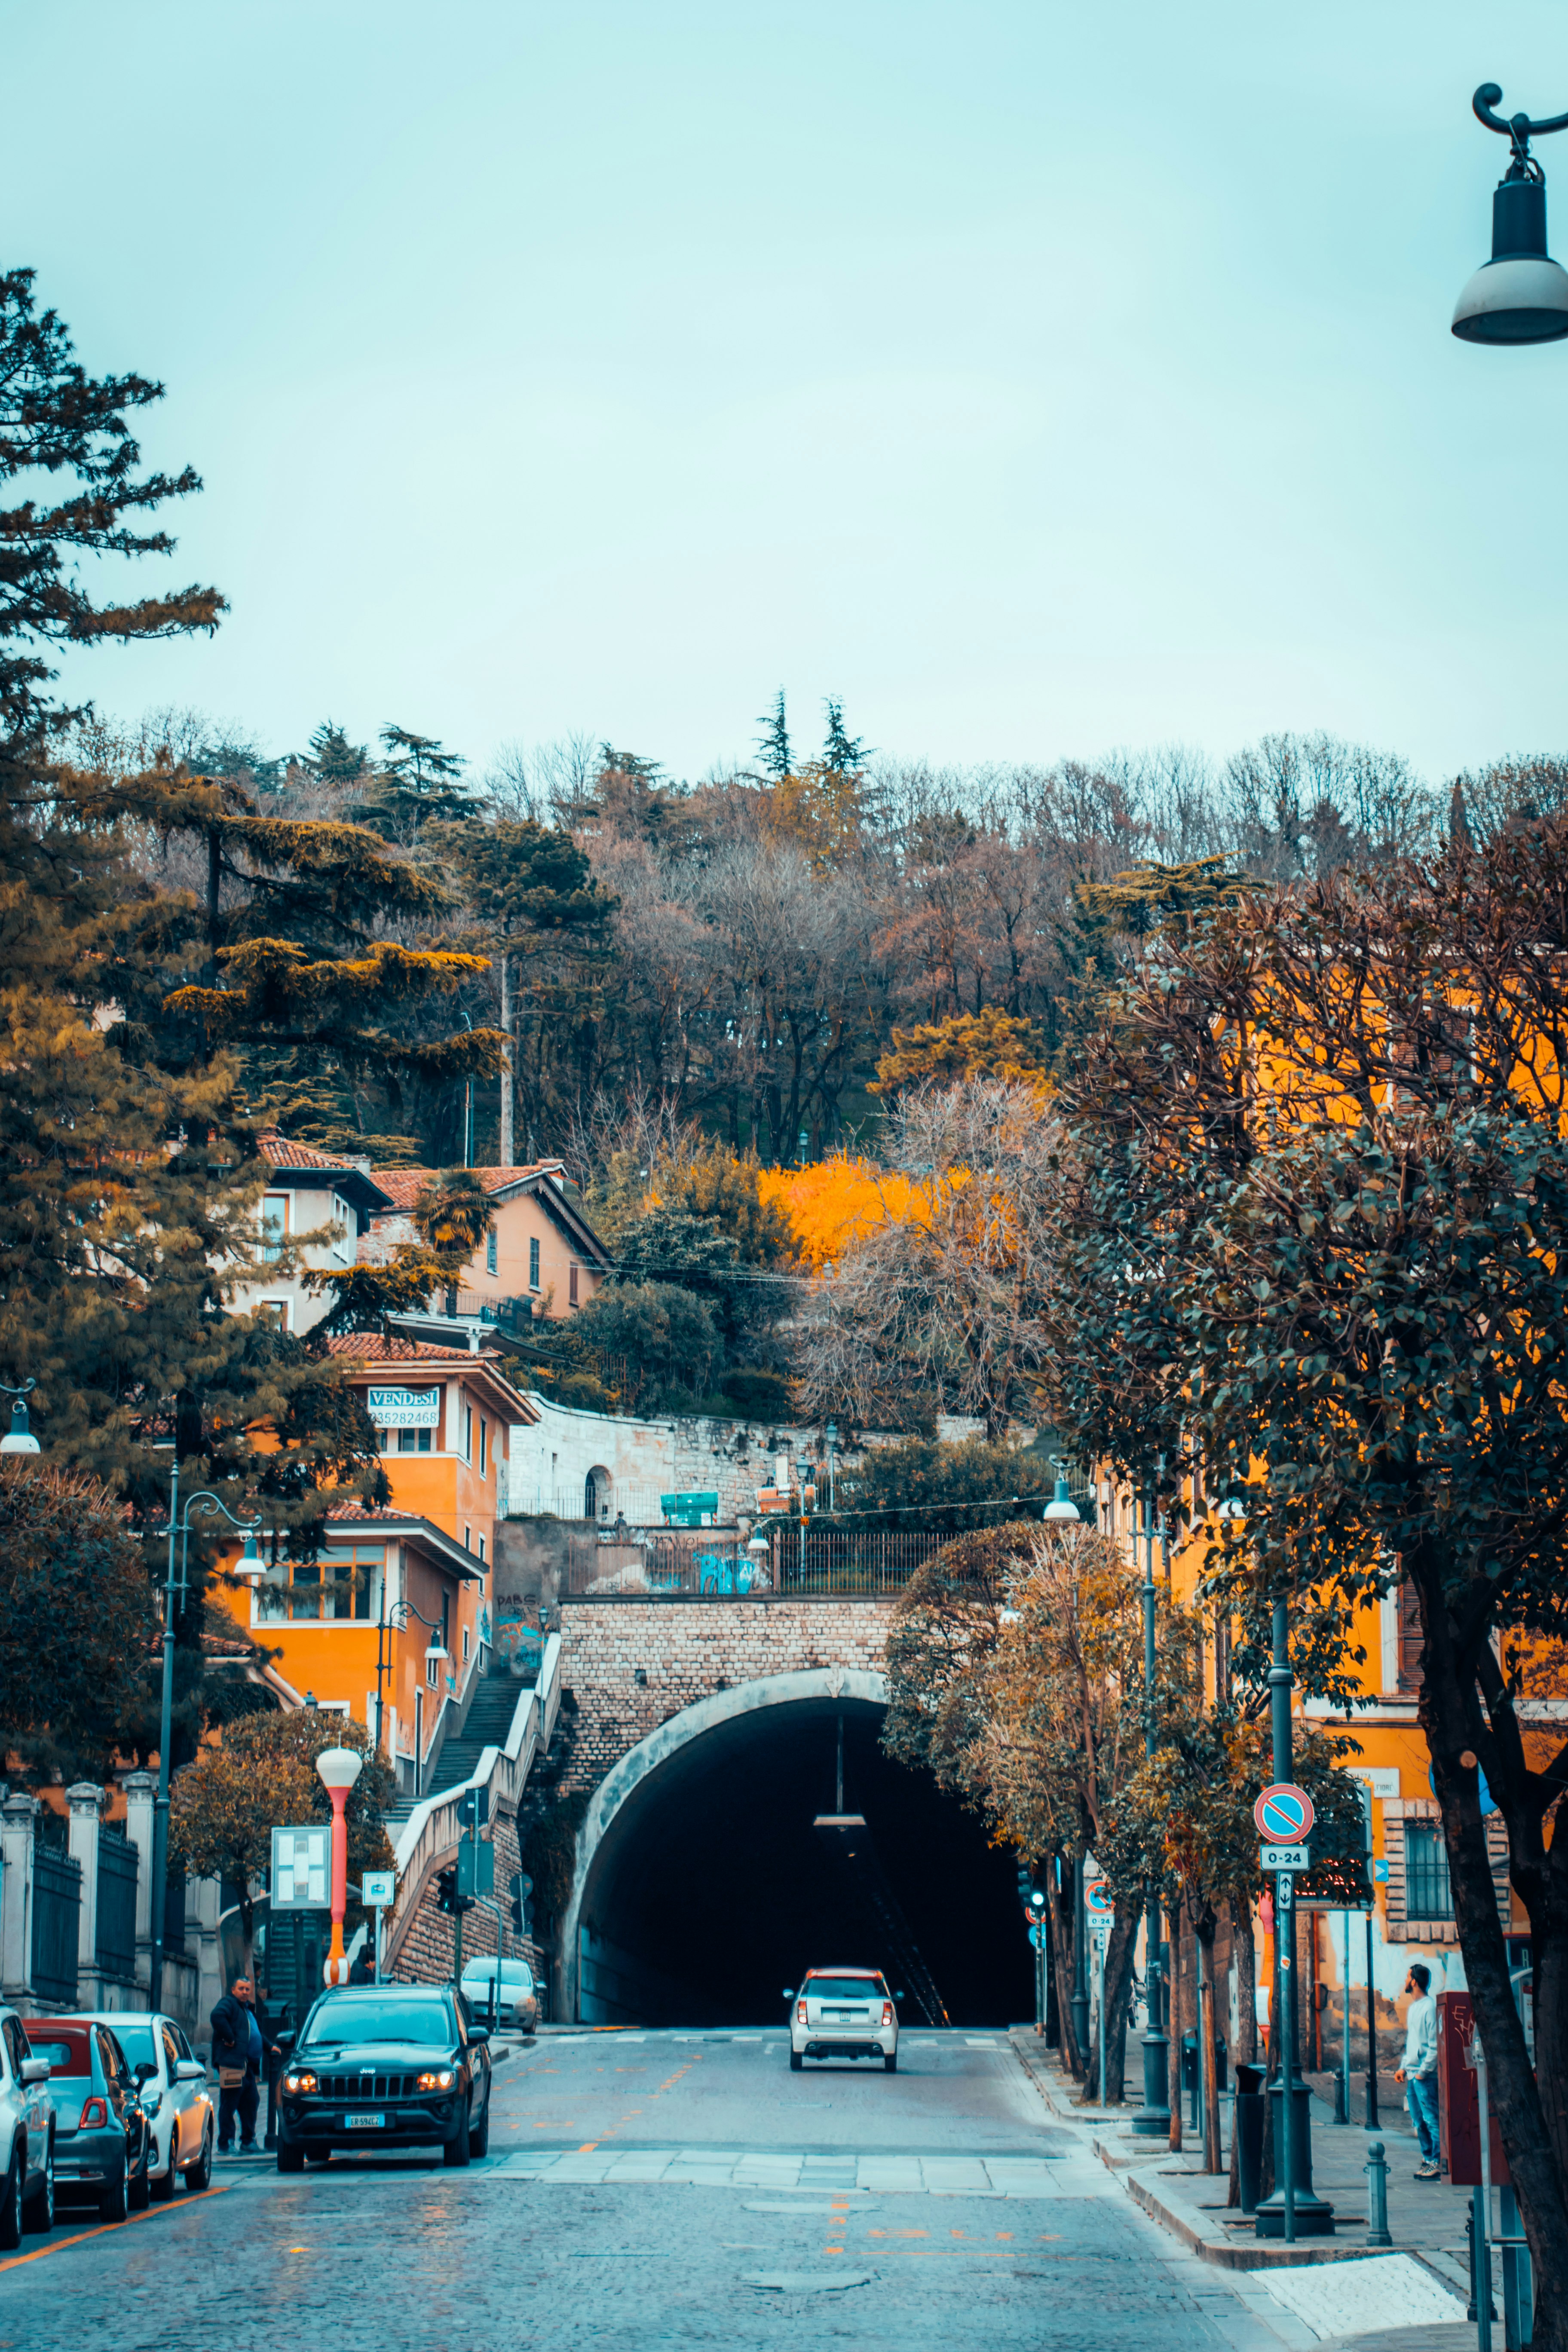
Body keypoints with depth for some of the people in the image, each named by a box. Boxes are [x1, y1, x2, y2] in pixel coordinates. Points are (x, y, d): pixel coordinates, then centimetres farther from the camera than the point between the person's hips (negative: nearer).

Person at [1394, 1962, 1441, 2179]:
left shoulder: (1430, 2007, -12)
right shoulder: (1412, 2008, 18)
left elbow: (1435, 2045, -15)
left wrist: (1423, 2071, -16)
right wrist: (1404, 2068, 17)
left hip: (1425, 2077, -9)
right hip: (1412, 2075, 9)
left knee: (1431, 2120, -8)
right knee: (1419, 2121, 11)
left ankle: (1438, 2164, -7)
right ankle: (1428, 2160, 18)